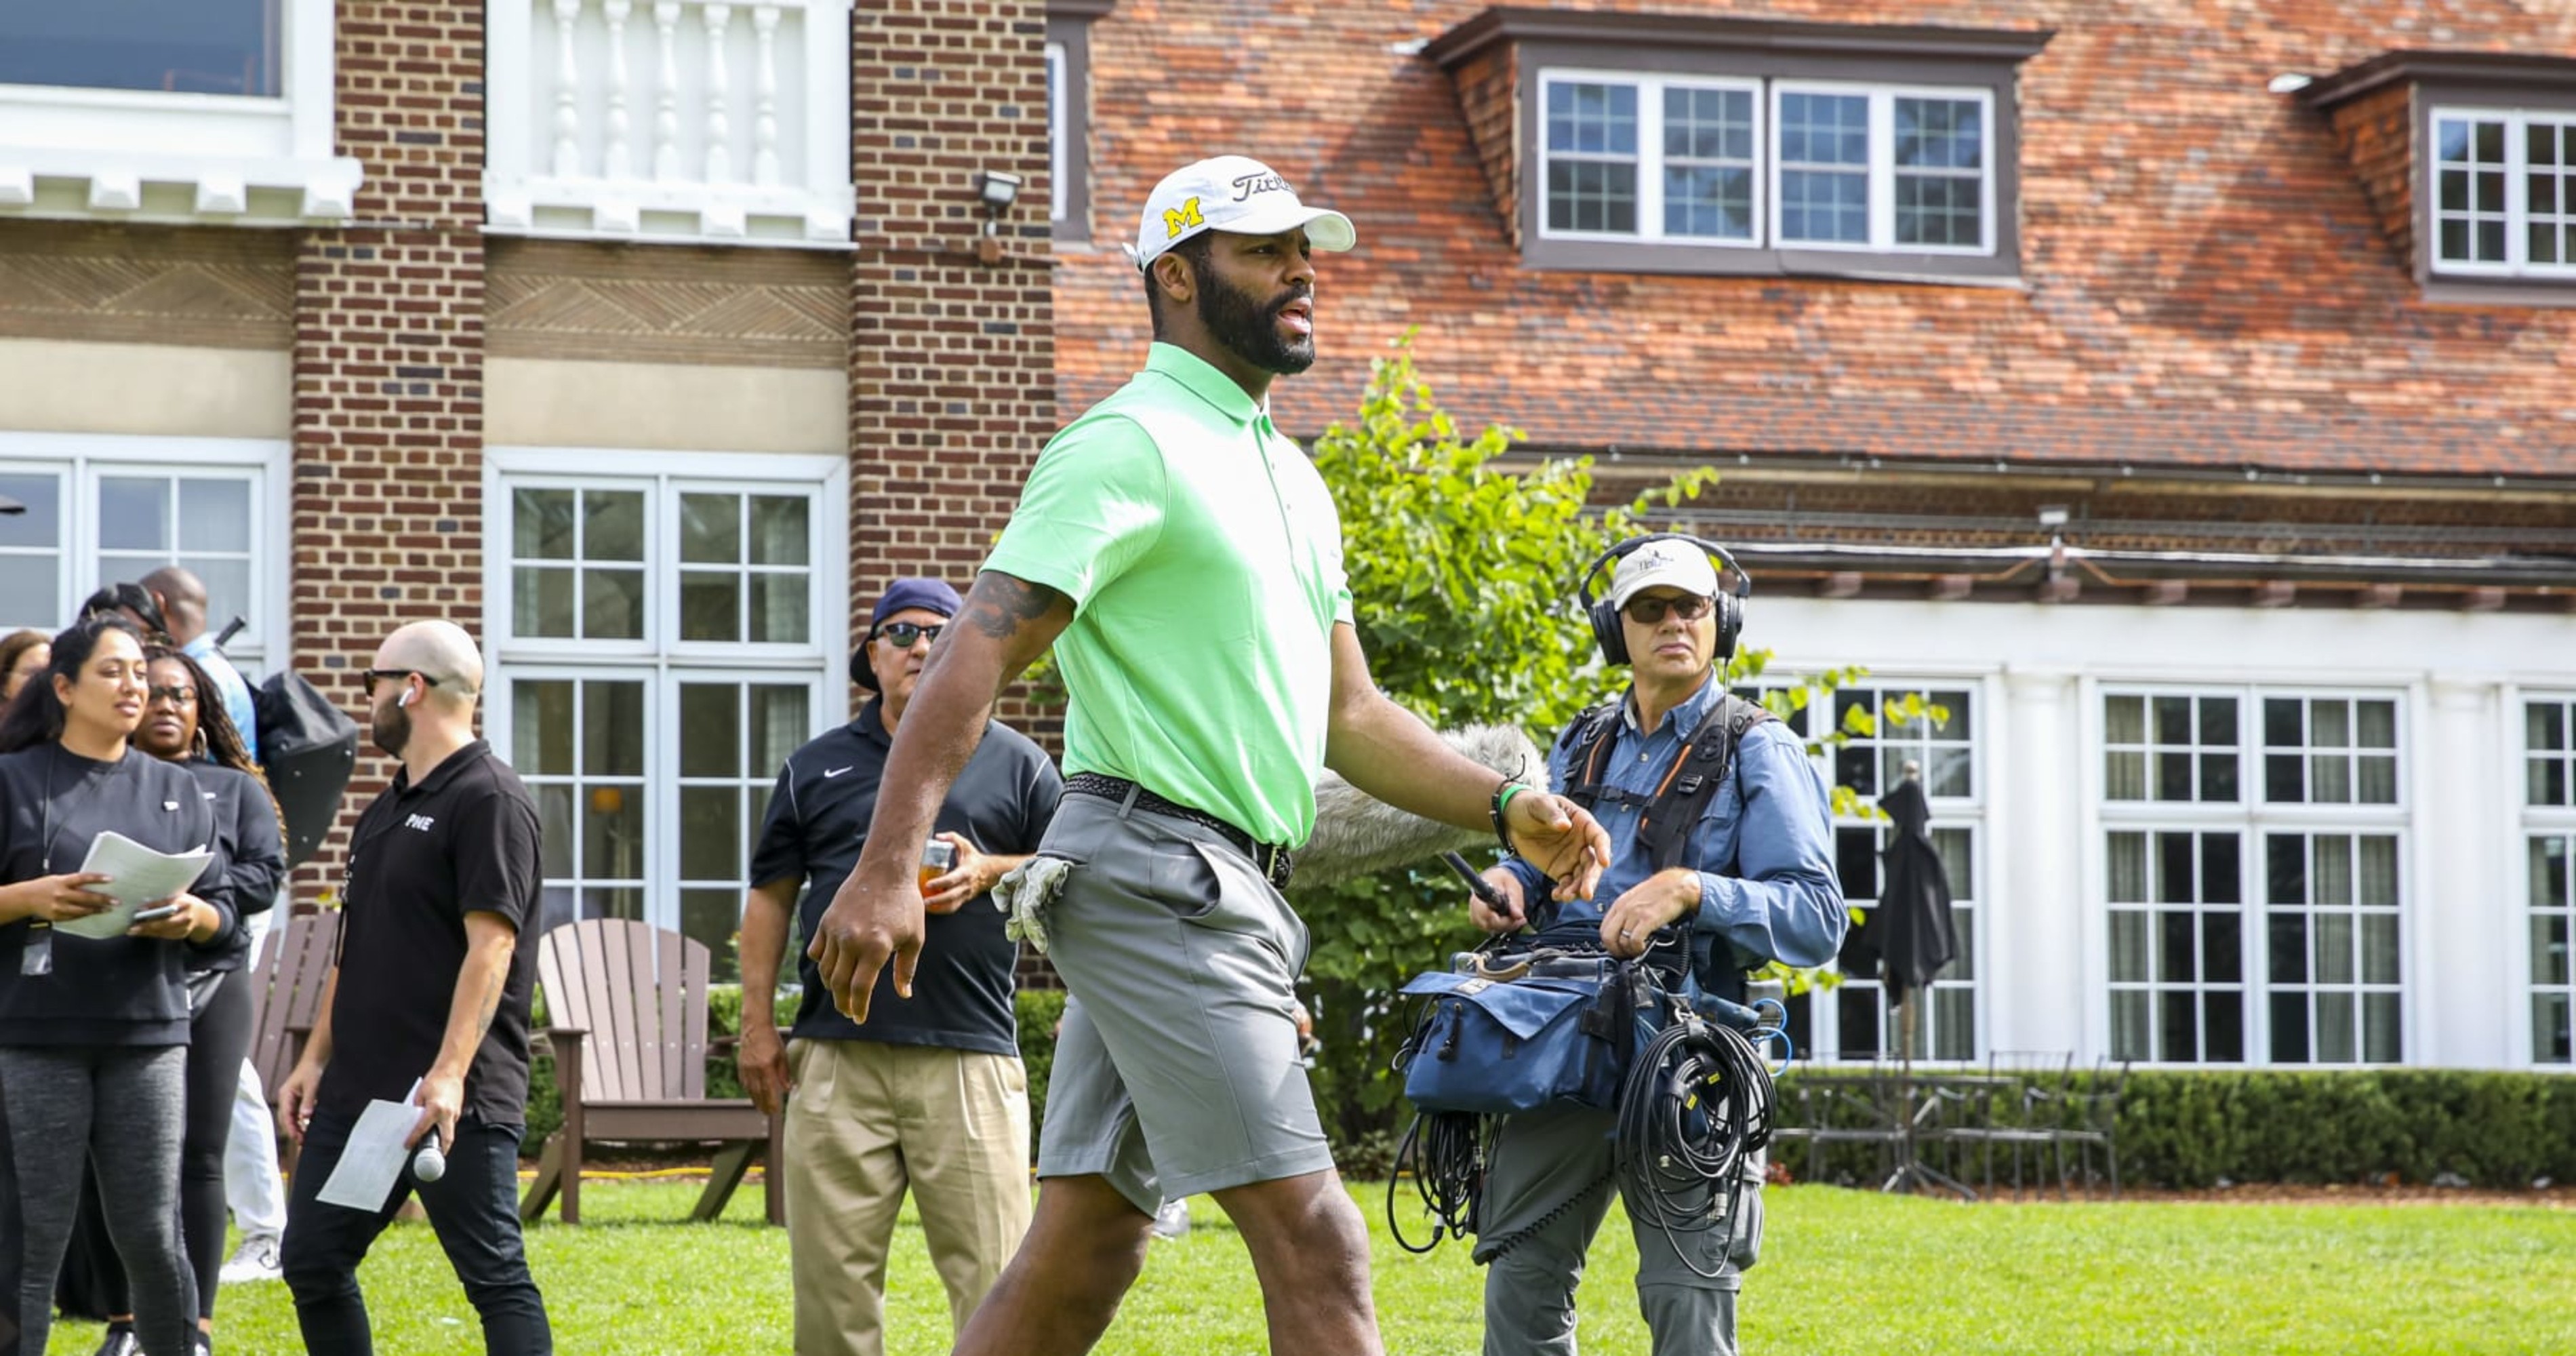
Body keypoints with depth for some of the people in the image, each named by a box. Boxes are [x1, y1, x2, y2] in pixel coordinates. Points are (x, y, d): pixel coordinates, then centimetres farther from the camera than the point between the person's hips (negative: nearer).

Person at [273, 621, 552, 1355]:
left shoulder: (489, 799, -11)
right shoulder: (383, 812, 19)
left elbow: (490, 946, -19)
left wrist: (450, 1074, -26)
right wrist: (315, 1060, 17)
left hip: (457, 1101, -10)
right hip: (358, 1090, 10)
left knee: (495, 1275, -7)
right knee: (312, 1264, 9)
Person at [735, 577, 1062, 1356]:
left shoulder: (1016, 764, 12)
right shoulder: (815, 769, 16)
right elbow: (770, 898, 16)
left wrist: (990, 873, -5)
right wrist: (756, 1023, 8)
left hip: (970, 1056, -2)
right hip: (837, 1053, 2)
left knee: (991, 1274, -6)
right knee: (830, 1267, 1)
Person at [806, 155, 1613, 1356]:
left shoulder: (1289, 476, 21)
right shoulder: (1133, 445, -8)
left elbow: (1348, 714, 25)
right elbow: (979, 650, -17)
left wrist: (1506, 807, 11)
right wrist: (888, 864, -28)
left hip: (1227, 897, 9)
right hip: (1154, 871, -9)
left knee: (1080, 1257, 8)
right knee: (1314, 1245, -12)